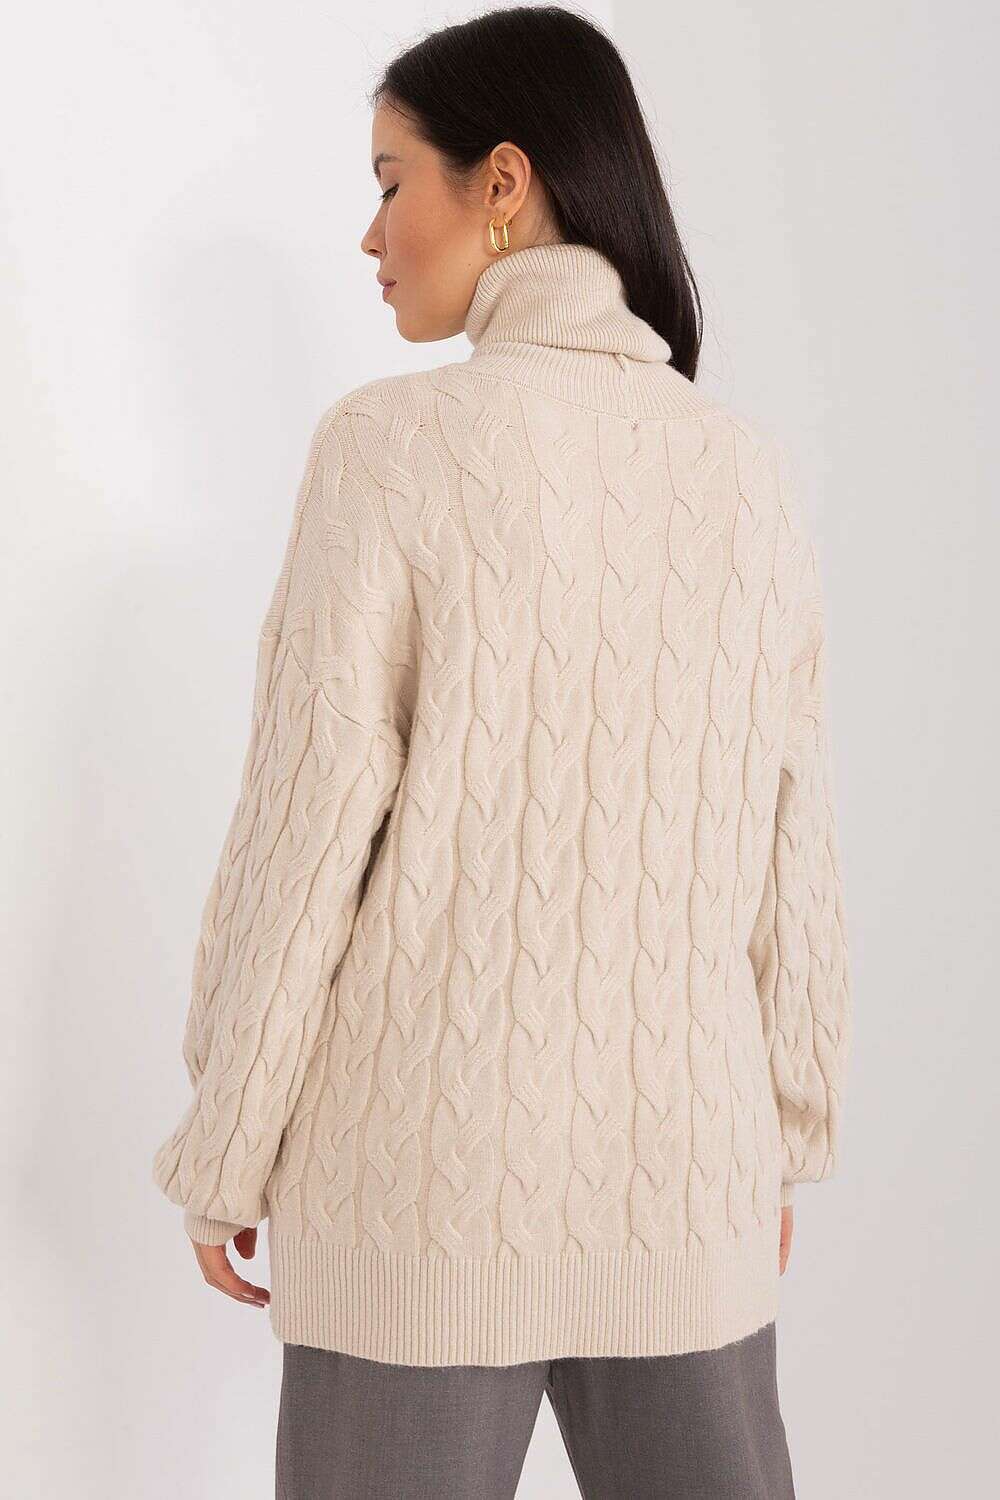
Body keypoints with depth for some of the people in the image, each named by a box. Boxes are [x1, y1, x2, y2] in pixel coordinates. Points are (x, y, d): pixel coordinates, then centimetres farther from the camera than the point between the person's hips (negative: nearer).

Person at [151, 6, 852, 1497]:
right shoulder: (752, 476, 2)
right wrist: (788, 1135, 17)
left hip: (434, 1173, -4)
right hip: (687, 1172, 4)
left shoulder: (395, 443, -11)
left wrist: (223, 1149, 0)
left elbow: (310, 829, -11)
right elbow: (791, 849, 5)